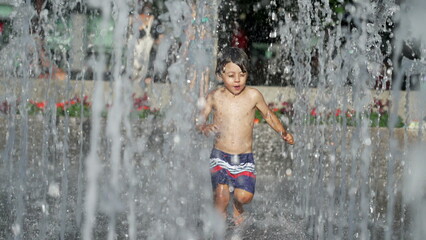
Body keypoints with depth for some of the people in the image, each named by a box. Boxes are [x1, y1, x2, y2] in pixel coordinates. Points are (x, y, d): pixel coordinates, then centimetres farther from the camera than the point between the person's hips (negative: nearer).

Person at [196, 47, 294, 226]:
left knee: (245, 196, -12)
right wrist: (204, 127, -16)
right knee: (221, 196, -14)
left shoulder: (253, 95, -3)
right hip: (220, 157, 0)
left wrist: (283, 133, -1)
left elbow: (268, 115, 11)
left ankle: (238, 208, 25)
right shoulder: (214, 97, -3)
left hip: (245, 158, 0)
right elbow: (200, 119, 6)